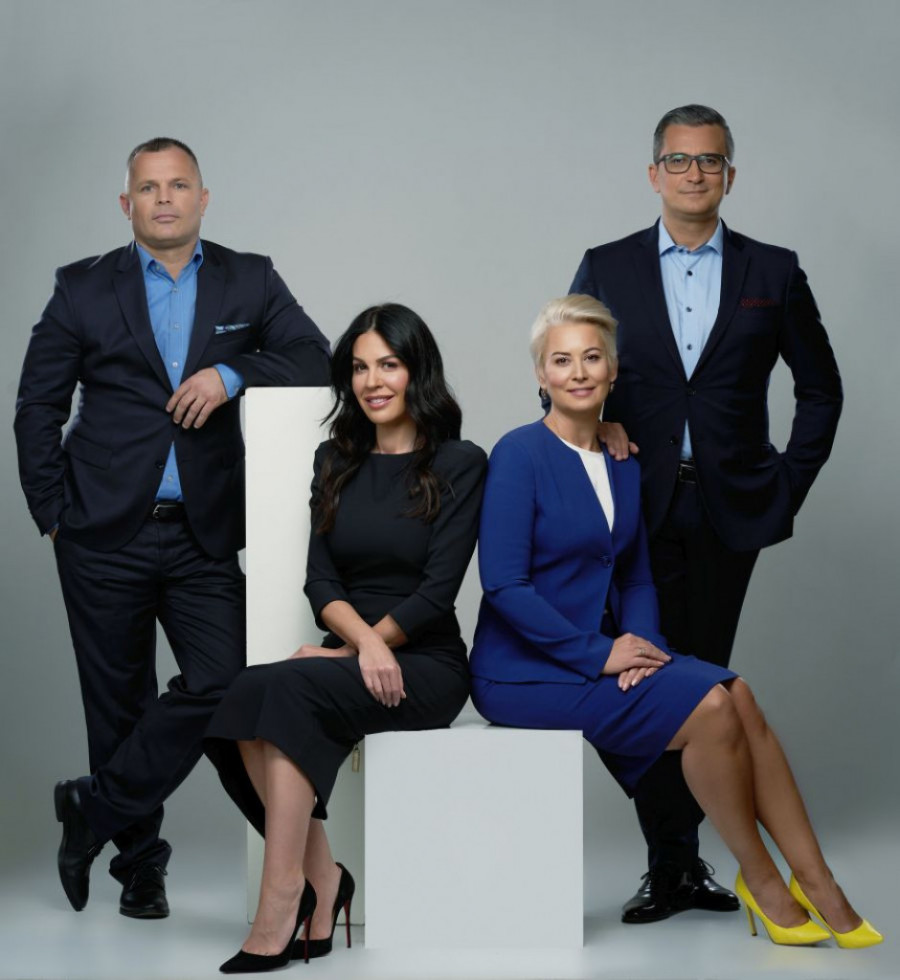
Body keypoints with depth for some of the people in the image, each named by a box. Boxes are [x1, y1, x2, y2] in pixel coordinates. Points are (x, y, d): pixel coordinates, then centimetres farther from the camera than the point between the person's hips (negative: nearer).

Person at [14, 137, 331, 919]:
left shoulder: (250, 282, 8)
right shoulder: (85, 290, 5)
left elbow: (317, 361, -2)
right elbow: (37, 407, 7)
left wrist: (232, 373, -18)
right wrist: (54, 511, 1)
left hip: (204, 538, 1)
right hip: (106, 535, -1)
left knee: (225, 679, -13)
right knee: (119, 702, 5)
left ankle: (96, 809, 5)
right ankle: (138, 861, 21)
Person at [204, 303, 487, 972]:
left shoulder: (460, 464, 0)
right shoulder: (336, 461, 15)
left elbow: (437, 591, -8)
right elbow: (321, 582, 7)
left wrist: (347, 652, -10)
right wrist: (365, 641, -14)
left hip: (426, 664, -5)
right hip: (348, 651, 5)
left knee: (289, 689, -32)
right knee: (241, 699, -28)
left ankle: (278, 913, -33)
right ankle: (322, 879, -18)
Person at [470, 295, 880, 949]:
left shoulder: (624, 466, 12)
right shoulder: (520, 455, -10)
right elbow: (504, 585, -17)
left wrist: (642, 643, -4)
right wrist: (600, 655, -18)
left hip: (605, 652, 6)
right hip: (525, 670, -6)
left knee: (735, 694, -18)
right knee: (710, 706, -21)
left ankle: (816, 883, -16)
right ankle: (761, 880, -4)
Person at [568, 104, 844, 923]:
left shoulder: (773, 272, 6)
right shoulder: (607, 269, 6)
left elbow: (820, 388, 12)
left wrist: (792, 482, 3)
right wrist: (594, 423, -8)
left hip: (731, 510, 0)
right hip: (641, 507, 0)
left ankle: (682, 859, 16)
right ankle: (671, 865, 3)